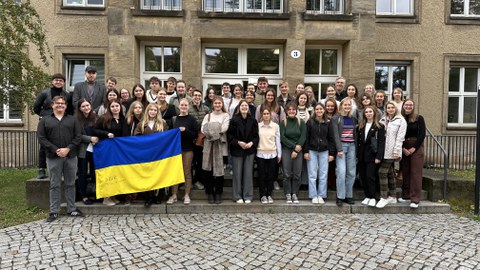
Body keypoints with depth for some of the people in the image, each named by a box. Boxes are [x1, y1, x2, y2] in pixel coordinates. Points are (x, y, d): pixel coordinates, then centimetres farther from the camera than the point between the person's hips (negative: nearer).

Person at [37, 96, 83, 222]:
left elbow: (78, 136, 2)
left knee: (70, 184, 7)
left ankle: (71, 209, 16)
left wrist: (68, 149, -11)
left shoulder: (72, 119, 10)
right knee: (55, 185, 5)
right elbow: (41, 138, -1)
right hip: (53, 157, -1)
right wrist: (55, 150, -12)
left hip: (71, 156, 1)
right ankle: (54, 211, 13)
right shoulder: (45, 120, 8)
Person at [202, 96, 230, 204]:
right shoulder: (208, 116, 16)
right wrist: (217, 130, -12)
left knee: (219, 169, -1)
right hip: (209, 144, 2)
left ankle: (218, 193, 10)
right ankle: (210, 193, 12)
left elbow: (224, 128, -8)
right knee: (209, 169, 1)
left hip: (220, 145, -2)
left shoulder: (226, 115, 9)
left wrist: (211, 129, -6)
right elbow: (203, 129, 1)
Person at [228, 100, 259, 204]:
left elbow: (256, 135, 5)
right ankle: (237, 196, 15)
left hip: (250, 150, 2)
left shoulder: (253, 120, 4)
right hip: (237, 150, -2)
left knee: (248, 173, 6)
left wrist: (252, 143, -11)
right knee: (237, 174, 4)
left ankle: (248, 196, 16)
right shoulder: (234, 120, -5)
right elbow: (229, 135, -5)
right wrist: (238, 142, -15)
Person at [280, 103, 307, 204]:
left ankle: (294, 194, 12)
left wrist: (296, 150, -8)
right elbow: (282, 137, -4)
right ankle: (288, 194, 9)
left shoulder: (301, 122, 5)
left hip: (298, 150, 1)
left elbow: (303, 137, 0)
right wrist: (294, 146, -12)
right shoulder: (283, 122, 3)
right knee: (287, 173, -1)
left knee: (297, 173, 1)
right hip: (286, 150, -1)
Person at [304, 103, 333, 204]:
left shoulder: (327, 123, 6)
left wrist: (331, 153, 3)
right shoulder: (310, 122, 0)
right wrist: (305, 151, -8)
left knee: (323, 175, 3)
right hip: (312, 151, -2)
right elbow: (306, 138, -2)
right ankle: (314, 196, 10)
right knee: (312, 175, 1)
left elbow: (330, 139, 8)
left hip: (324, 151, 2)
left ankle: (321, 196, 14)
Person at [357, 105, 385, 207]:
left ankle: (372, 198, 5)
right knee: (363, 177, 7)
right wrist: (357, 155, 4)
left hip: (372, 155, -5)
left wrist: (379, 157, -14)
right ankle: (367, 196, 18)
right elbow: (358, 141, 11)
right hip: (362, 156, 5)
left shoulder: (379, 126, -1)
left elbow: (381, 142, -7)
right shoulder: (361, 126, 13)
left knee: (370, 176, -7)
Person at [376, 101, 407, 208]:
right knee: (390, 172, 11)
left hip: (391, 151, -5)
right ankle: (393, 197, 20)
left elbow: (400, 137, -8)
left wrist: (396, 151, -13)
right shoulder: (383, 120, 13)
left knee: (382, 172, -11)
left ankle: (384, 197, -3)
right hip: (383, 150, 6)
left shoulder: (401, 120, -1)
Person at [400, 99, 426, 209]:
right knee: (405, 172, 7)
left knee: (416, 173, -4)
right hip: (403, 149, 2)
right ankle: (406, 195, 17)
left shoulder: (419, 118, -1)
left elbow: (422, 134, -5)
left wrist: (414, 148, -10)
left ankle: (415, 199, -3)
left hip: (416, 148, -2)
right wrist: (403, 148, -7)